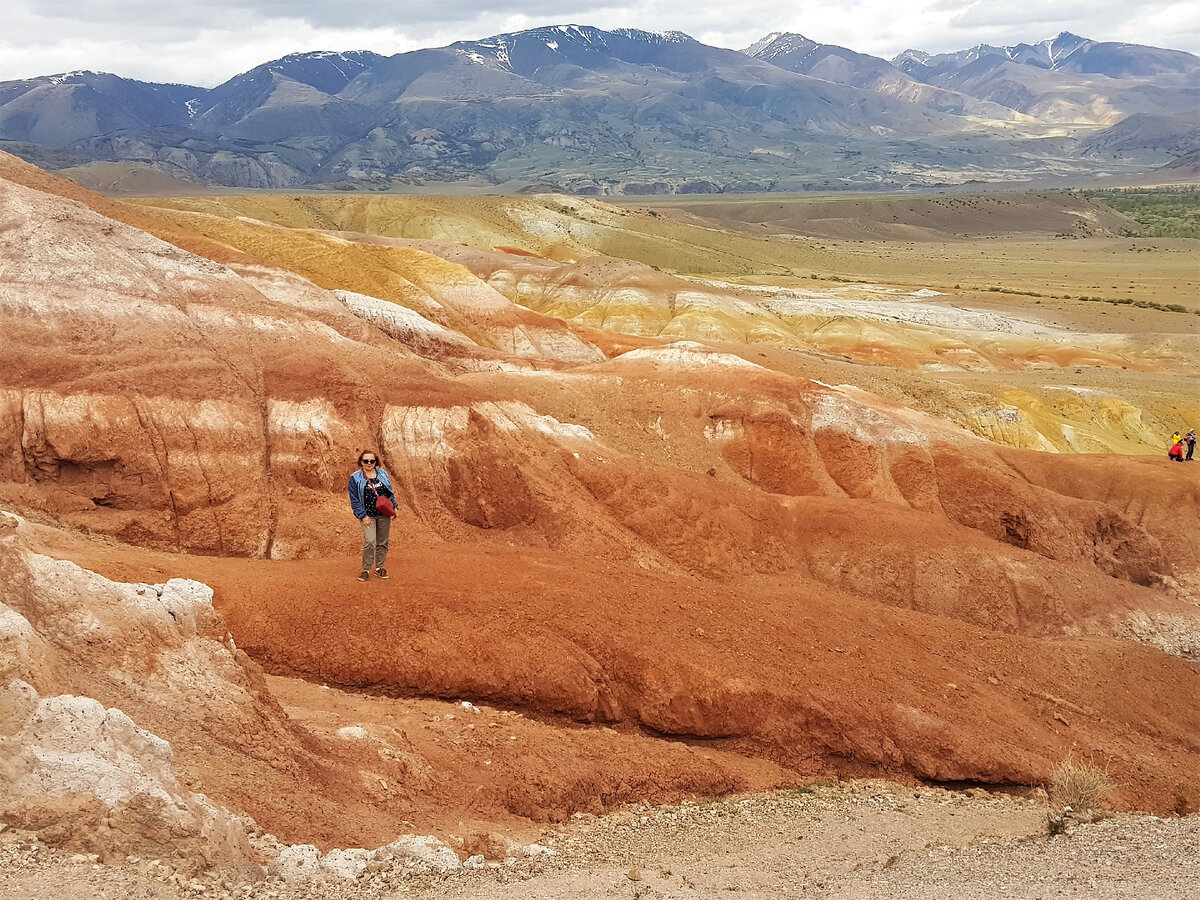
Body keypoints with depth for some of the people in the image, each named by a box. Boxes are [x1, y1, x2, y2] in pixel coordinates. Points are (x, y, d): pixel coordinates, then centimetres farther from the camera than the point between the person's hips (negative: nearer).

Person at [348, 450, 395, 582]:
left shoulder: (382, 474, 7)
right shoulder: (356, 478, -3)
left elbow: (390, 492, 16)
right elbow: (354, 499, -4)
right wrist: (363, 516, -12)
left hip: (384, 515, 4)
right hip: (368, 516, -4)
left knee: (382, 542, 9)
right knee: (369, 542, -16)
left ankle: (379, 567, 23)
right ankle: (366, 570, -5)